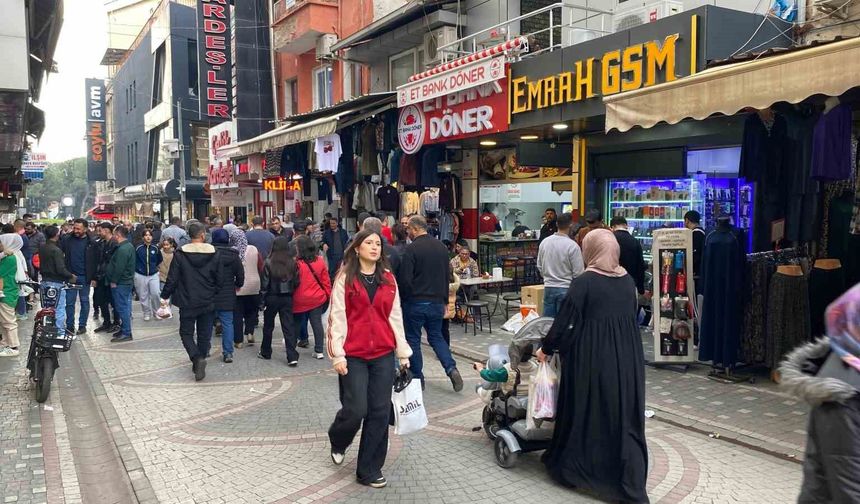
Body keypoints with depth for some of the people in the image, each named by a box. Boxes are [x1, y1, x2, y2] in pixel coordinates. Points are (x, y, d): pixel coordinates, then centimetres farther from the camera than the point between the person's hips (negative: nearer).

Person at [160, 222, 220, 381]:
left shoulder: (180, 254, -10)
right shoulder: (213, 254, -6)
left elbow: (172, 278, -7)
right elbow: (218, 278, 0)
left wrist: (165, 296, 6)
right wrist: (215, 295, 17)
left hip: (187, 302, -1)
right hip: (208, 302, 2)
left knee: (186, 333, 10)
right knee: (204, 334, 13)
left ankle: (197, 358, -12)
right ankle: (199, 362, 20)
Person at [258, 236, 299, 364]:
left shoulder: (269, 263, -12)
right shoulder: (292, 263, -6)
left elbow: (264, 283, -9)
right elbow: (296, 282, -1)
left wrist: (262, 299, -1)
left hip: (272, 298, -1)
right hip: (287, 298, 1)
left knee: (268, 326, 16)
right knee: (288, 327, 1)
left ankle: (265, 352, 30)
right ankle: (292, 357, -6)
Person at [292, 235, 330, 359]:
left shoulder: (297, 264, -19)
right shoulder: (320, 261, -3)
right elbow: (325, 280, 4)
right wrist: (328, 294, 15)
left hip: (300, 301, -3)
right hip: (318, 298, 3)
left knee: (296, 324, 15)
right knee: (317, 323, 5)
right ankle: (319, 351, 5)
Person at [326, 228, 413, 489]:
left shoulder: (389, 279, 9)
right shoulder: (345, 278, -2)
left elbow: (395, 316, 11)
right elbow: (337, 318, -5)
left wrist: (403, 353, 9)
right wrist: (337, 355, -11)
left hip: (383, 355, 4)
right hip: (353, 355, -3)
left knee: (380, 412, 3)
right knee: (356, 410, -4)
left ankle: (369, 469, 16)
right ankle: (338, 441, 30)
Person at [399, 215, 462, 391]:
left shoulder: (412, 249, -15)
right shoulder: (441, 247, 7)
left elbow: (405, 279, -17)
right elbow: (447, 276, 13)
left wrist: (405, 298, -1)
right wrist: (444, 301, 20)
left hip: (415, 302, -6)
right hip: (436, 302, 6)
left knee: (413, 339, 8)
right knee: (436, 337, 17)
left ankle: (417, 378, 13)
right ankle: (451, 369, 0)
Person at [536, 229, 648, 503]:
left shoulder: (583, 282, -14)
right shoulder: (628, 280, 4)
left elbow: (564, 322, -11)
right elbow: (629, 317, 13)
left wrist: (545, 348, 3)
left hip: (593, 358, -5)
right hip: (627, 356, 5)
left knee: (586, 413, 9)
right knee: (624, 416, 11)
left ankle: (569, 469, 26)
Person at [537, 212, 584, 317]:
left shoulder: (544, 242, 0)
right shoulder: (572, 246, -16)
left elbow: (539, 267, 11)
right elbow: (578, 272, -13)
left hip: (548, 287, 5)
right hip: (566, 289, -4)